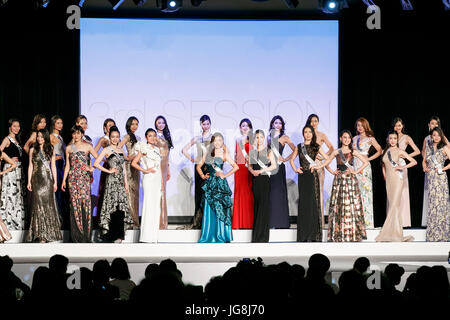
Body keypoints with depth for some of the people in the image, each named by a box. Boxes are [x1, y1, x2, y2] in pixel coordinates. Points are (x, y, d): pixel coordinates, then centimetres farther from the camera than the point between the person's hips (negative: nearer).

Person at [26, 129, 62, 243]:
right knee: (38, 204, -2)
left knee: (48, 203, -2)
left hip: (48, 179, 0)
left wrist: (55, 182, 3)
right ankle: (40, 234, -1)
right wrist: (29, 181, 0)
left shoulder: (51, 149, 7)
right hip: (37, 179, 0)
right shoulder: (33, 150, 7)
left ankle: (49, 232, 2)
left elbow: (53, 166, 8)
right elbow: (30, 166, 7)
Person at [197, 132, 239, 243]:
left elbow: (236, 167, -4)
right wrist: (202, 175, 3)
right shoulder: (207, 153, 12)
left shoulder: (224, 154, 1)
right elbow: (199, 166, 18)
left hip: (220, 184, -3)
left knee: (220, 209, -5)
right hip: (209, 183, 4)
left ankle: (221, 235, 1)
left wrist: (225, 175, -8)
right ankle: (208, 235, 8)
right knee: (209, 209, 3)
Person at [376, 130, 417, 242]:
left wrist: (403, 167, -10)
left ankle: (385, 233, -15)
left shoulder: (399, 151, -1)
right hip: (388, 180, 6)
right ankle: (396, 233, 6)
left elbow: (414, 162, -3)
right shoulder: (385, 151, 11)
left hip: (397, 179, -6)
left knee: (394, 205, -11)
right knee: (391, 205, 3)